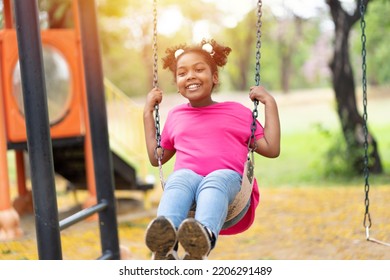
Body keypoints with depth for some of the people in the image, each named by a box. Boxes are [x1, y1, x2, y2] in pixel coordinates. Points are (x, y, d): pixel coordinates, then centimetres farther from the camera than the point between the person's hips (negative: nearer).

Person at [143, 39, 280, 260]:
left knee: (217, 179, -39)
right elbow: (156, 157, 34)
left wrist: (270, 103, 13)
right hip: (186, 179, 1)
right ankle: (165, 242, -65)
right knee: (182, 176, -36)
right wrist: (148, 112, 32)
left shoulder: (237, 111, 22)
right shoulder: (176, 116, 29)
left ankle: (203, 239, -70)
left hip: (229, 179, -1)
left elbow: (271, 149, 16)